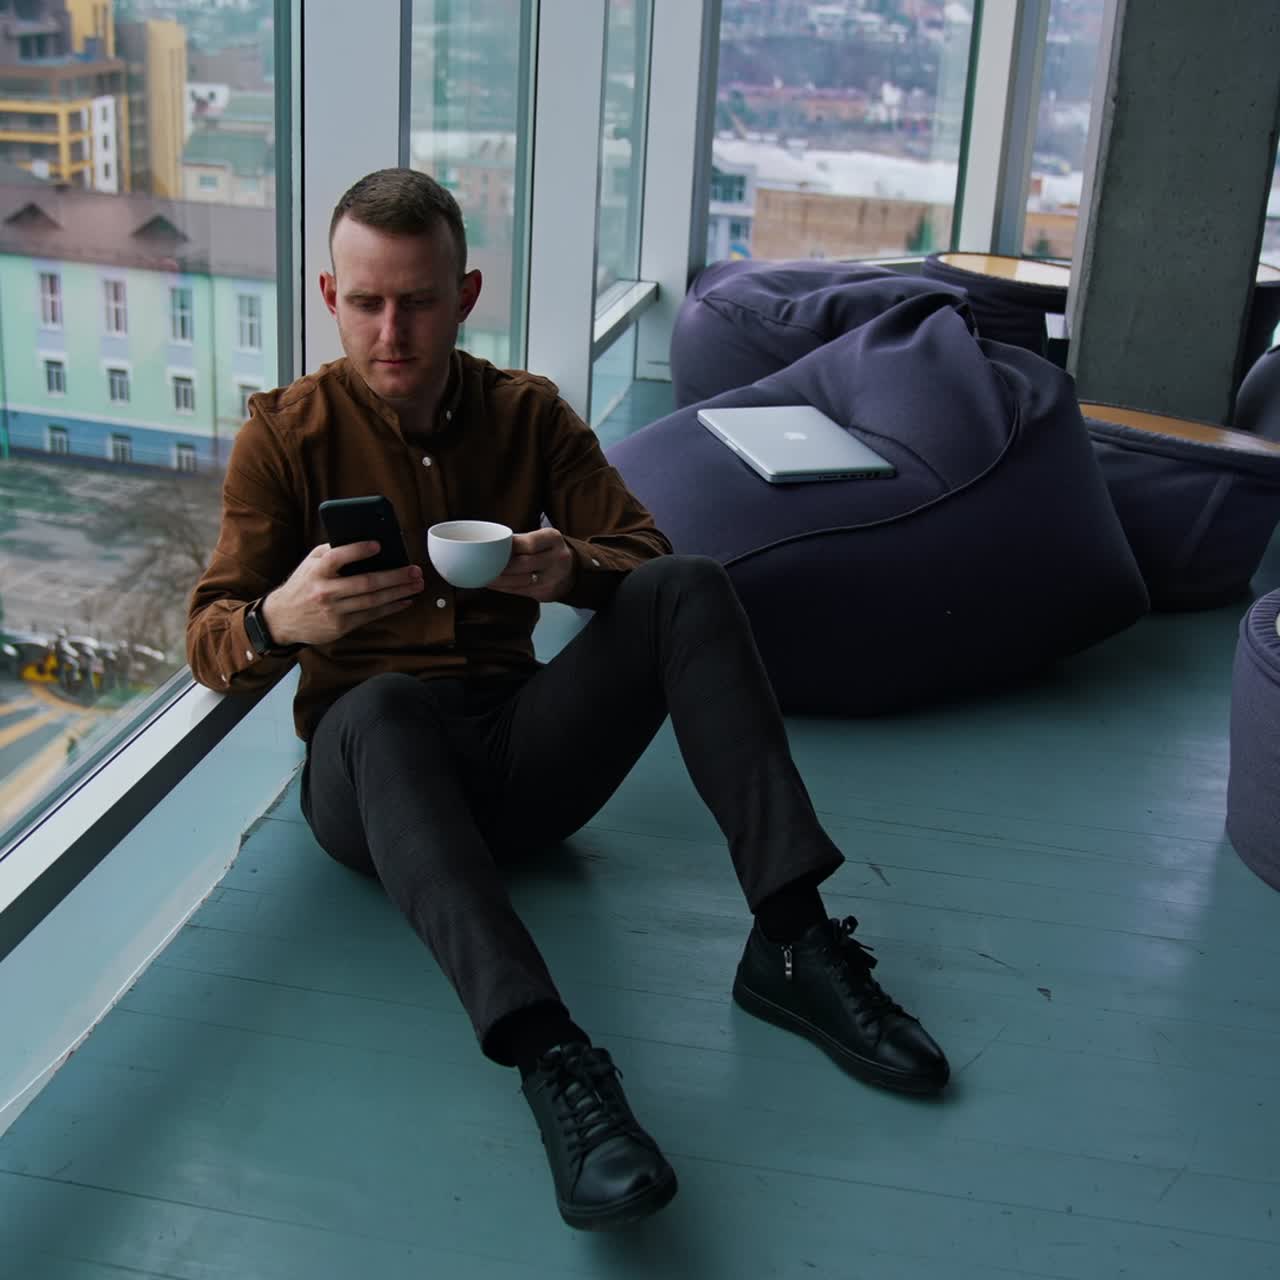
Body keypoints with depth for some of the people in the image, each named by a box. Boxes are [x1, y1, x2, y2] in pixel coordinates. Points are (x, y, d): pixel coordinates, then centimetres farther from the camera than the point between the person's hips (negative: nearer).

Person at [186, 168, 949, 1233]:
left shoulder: (529, 413, 8)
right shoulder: (286, 434, 1)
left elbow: (648, 555, 2)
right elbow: (211, 644, -4)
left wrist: (573, 568, -22)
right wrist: (277, 622, -29)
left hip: (520, 757, 3)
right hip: (369, 777, -2)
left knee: (690, 589, -17)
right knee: (382, 705, -37)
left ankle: (792, 943, -27)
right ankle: (547, 1056, -53)